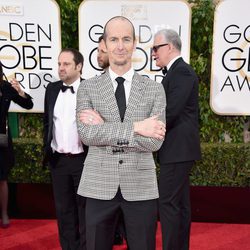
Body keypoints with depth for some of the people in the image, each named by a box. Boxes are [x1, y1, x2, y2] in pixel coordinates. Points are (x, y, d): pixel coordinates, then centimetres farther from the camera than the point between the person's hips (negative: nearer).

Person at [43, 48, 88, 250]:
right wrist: (47, 149, 13)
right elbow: (47, 121, 15)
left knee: (85, 208, 9)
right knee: (63, 209, 15)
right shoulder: (52, 89, 8)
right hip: (58, 160, 5)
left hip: (83, 159, -5)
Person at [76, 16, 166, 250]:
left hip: (141, 188, 0)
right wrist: (135, 127, -19)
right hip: (99, 187, 0)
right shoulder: (87, 88, 0)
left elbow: (154, 141, -11)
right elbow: (86, 134, -14)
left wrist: (104, 128, -14)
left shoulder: (154, 88, 0)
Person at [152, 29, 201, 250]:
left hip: (178, 148, -10)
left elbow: (171, 112, -21)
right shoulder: (177, 71, 17)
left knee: (168, 202, -5)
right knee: (180, 202, 15)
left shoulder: (181, 71, -13)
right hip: (178, 148, 10)